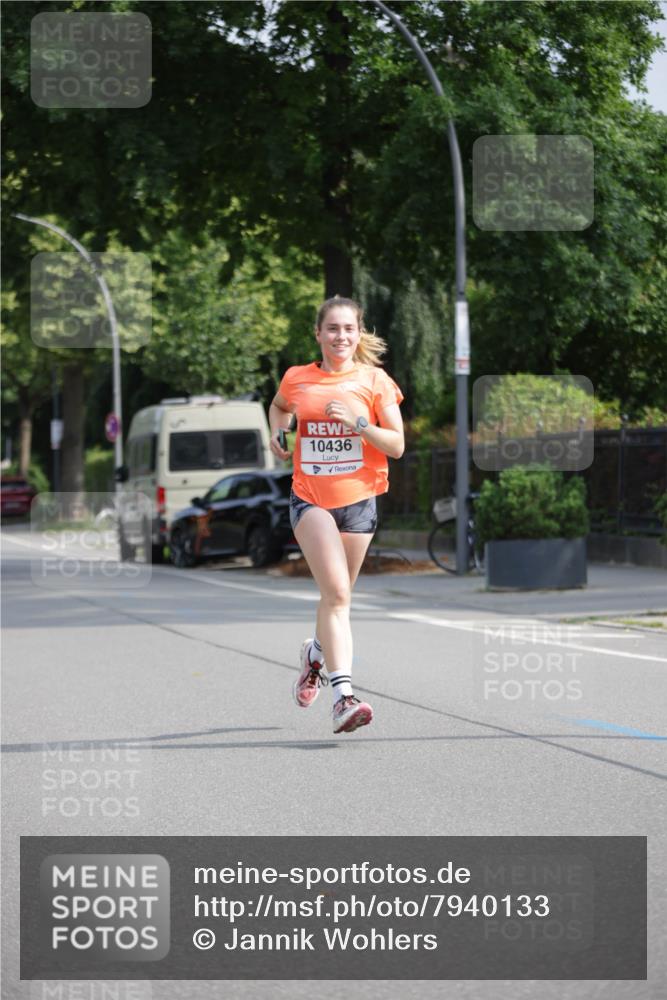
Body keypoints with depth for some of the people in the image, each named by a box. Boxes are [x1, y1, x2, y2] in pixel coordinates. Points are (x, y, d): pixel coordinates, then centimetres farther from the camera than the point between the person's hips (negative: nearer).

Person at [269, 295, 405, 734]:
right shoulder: (297, 379, 5)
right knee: (337, 593, -19)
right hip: (310, 498, -1)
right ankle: (343, 693, -25)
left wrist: (357, 423, -17)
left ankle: (316, 653, 44)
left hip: (358, 500, 1)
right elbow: (280, 407, 29)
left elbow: (397, 445, -3)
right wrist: (277, 433, 9)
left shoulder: (375, 380, 0)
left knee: (336, 596, 12)